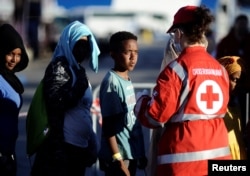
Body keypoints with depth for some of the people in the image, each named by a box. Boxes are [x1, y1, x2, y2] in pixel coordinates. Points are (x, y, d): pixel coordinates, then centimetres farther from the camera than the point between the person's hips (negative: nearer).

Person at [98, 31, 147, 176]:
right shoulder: (112, 82, -15)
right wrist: (117, 159, -19)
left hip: (131, 154, 9)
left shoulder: (128, 81, 12)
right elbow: (109, 127, -17)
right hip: (119, 156, -9)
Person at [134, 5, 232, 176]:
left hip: (184, 157, -6)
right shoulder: (220, 69, 7)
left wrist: (141, 102, 10)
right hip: (218, 153, 6)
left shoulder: (178, 68, -12)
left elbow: (155, 115, -11)